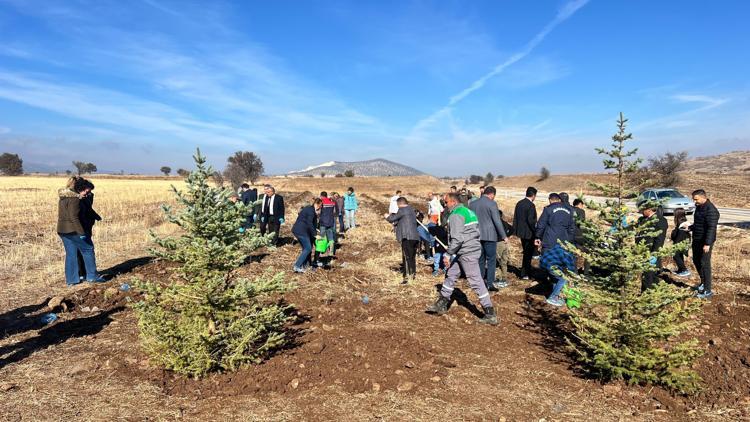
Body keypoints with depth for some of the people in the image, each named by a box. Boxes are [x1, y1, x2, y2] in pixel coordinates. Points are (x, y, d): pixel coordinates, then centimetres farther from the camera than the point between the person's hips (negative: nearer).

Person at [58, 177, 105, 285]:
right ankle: (92, 276, 11)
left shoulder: (63, 197, 12)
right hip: (73, 230, -9)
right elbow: (74, 217, -23)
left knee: (70, 254, 13)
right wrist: (81, 232, -21)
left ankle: (71, 280, 17)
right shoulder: (74, 199, -18)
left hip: (62, 230, 9)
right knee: (88, 249, 5)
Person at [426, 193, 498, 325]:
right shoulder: (468, 211, 15)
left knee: (476, 282, -5)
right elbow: (476, 232, 18)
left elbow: (456, 239, -24)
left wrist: (448, 254, -17)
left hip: (467, 254, -11)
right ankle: (441, 305, 27)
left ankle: (490, 315, 0)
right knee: (450, 276, 17)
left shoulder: (456, 215, -16)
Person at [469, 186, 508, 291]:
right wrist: (504, 236, -8)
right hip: (489, 236, -6)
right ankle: (490, 284, 2)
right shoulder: (492, 204, -10)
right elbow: (497, 221, -13)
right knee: (491, 260, 2)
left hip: (477, 236, 6)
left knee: (480, 260, 14)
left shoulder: (472, 204, 8)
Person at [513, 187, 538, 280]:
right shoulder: (531, 205, -18)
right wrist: (535, 231, -12)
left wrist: (516, 230, 16)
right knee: (528, 253, 3)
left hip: (520, 231, 8)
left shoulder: (519, 203, 6)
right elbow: (531, 220, -23)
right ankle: (524, 274, 9)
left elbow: (515, 218, 10)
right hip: (528, 233, -8)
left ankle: (526, 271, 29)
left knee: (527, 251, 20)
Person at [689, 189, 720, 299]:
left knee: (704, 264, -6)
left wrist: (707, 243, -28)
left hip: (705, 242, -10)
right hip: (697, 240, 10)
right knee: (696, 261, 18)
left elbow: (711, 228, -24)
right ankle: (703, 282, 35)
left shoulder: (710, 210, -19)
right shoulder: (699, 207, 11)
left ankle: (708, 291, 0)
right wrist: (690, 228, 6)